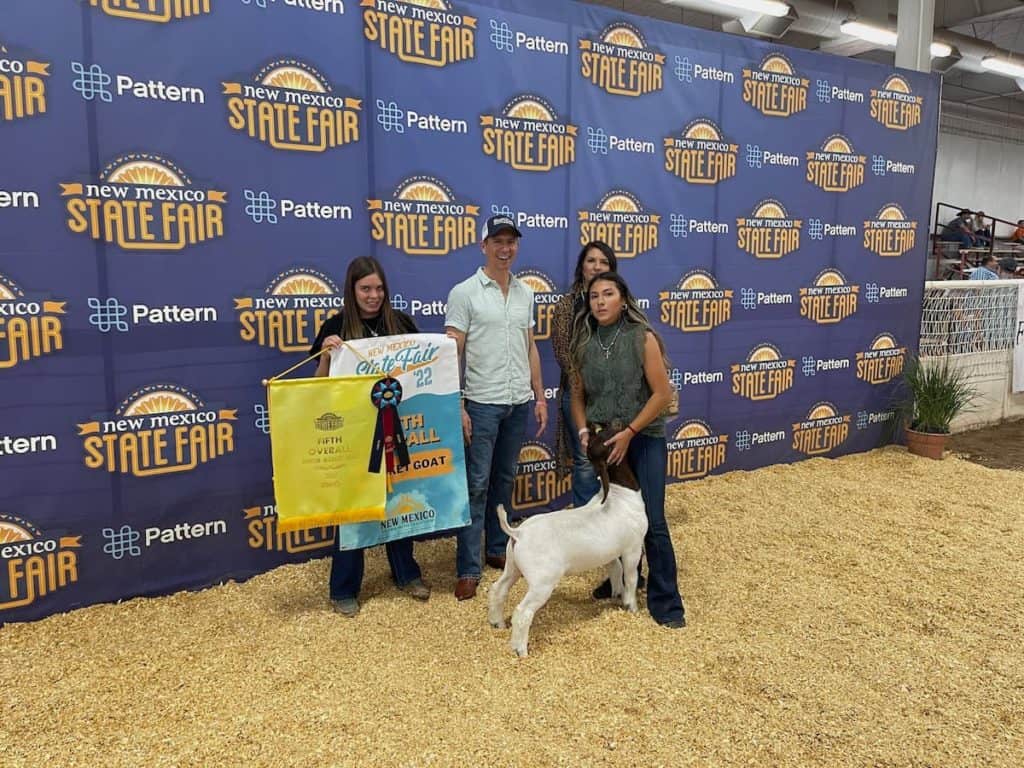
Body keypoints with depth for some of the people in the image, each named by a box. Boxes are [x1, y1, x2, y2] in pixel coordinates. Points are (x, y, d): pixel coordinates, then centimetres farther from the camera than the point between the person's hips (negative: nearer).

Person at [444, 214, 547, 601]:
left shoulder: (525, 293, 10)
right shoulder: (464, 292, -6)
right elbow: (452, 353, -8)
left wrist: (539, 395, 11)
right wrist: (457, 407, -14)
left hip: (519, 402, 5)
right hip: (482, 404, -5)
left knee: (504, 481, 15)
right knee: (477, 485, -2)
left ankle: (498, 549, 28)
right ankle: (468, 569, 6)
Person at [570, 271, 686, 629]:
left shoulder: (642, 338, -9)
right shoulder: (584, 344, 3)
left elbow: (662, 393, -12)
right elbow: (578, 394, 10)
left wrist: (629, 432, -16)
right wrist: (583, 430, -6)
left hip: (644, 439, -4)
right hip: (602, 441, 4)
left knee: (652, 522, -4)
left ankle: (665, 601, 7)